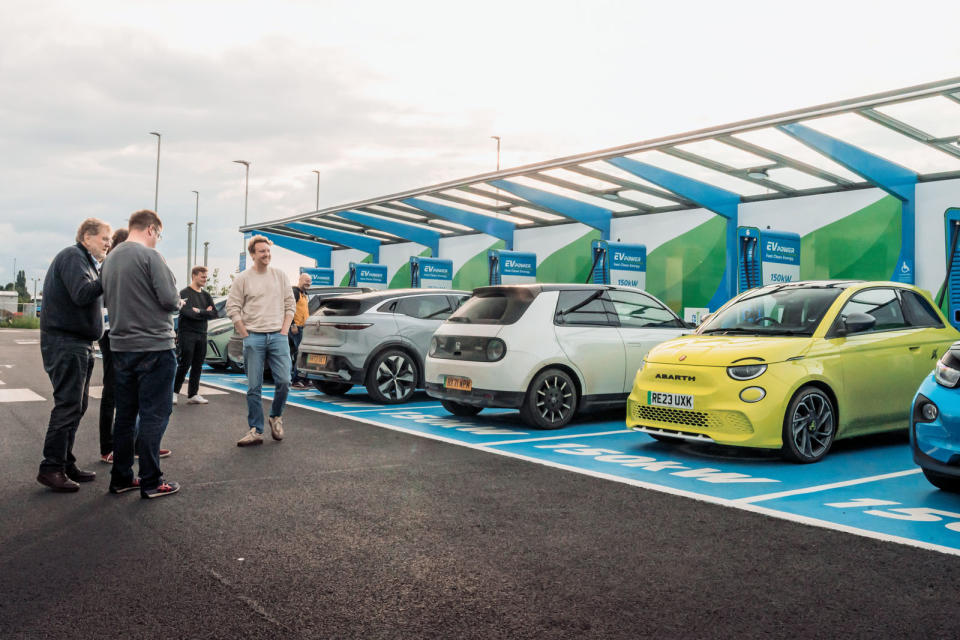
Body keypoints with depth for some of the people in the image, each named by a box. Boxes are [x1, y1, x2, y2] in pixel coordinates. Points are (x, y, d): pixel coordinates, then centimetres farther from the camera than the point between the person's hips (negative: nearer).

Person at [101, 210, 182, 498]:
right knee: (154, 414, -1)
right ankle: (151, 482, 3)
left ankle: (121, 478, 21)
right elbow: (170, 299, -17)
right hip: (153, 346, -7)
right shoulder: (150, 256, -12)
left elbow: (109, 300, 19)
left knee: (126, 414, 14)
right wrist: (176, 302, 5)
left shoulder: (110, 259, 11)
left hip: (121, 346, 8)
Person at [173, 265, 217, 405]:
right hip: (187, 334, -6)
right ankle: (174, 392, 6)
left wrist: (198, 311, -7)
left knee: (197, 366, 6)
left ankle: (193, 394, 12)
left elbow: (214, 313, 6)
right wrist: (205, 312, -7)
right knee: (184, 365, -6)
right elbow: (187, 312, -17)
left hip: (201, 335, 6)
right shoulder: (185, 293, -3)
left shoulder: (206, 295, 15)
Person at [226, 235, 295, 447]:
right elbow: (232, 308, 3)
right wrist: (245, 333, -4)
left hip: (278, 336, 1)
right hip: (253, 338, -1)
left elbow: (289, 305, 11)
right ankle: (256, 431, 8)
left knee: (284, 381, -7)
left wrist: (284, 330, 1)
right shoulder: (243, 279, 3)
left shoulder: (280, 276, 10)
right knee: (253, 387, 1)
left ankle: (276, 416, 19)